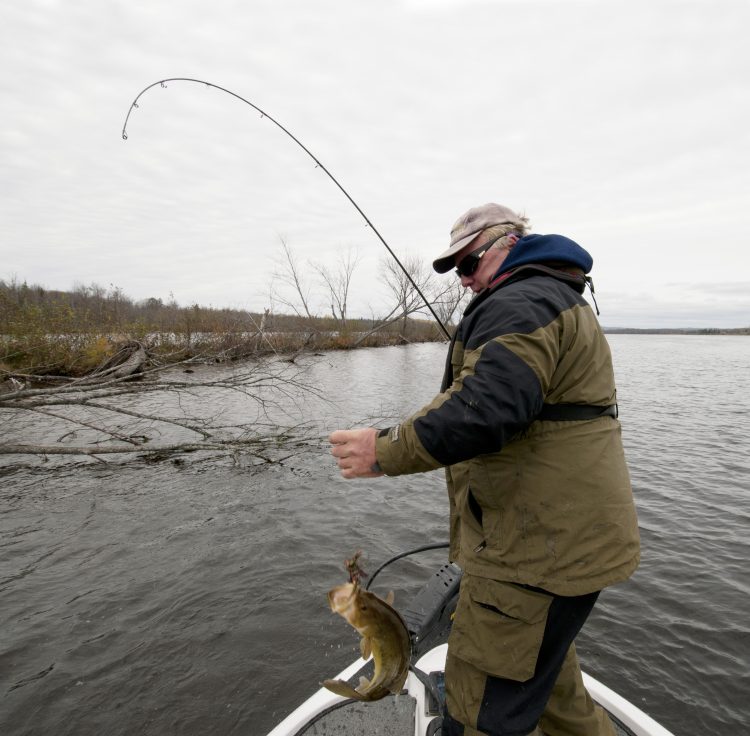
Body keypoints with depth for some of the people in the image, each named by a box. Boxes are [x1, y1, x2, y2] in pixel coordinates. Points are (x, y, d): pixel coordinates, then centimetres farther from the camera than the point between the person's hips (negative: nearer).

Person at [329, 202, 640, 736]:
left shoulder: (519, 305, -16)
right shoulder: (562, 301, 20)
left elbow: (484, 409, -31)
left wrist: (386, 451, -24)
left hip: (538, 548, -11)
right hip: (562, 537, 11)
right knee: (544, 669, 29)